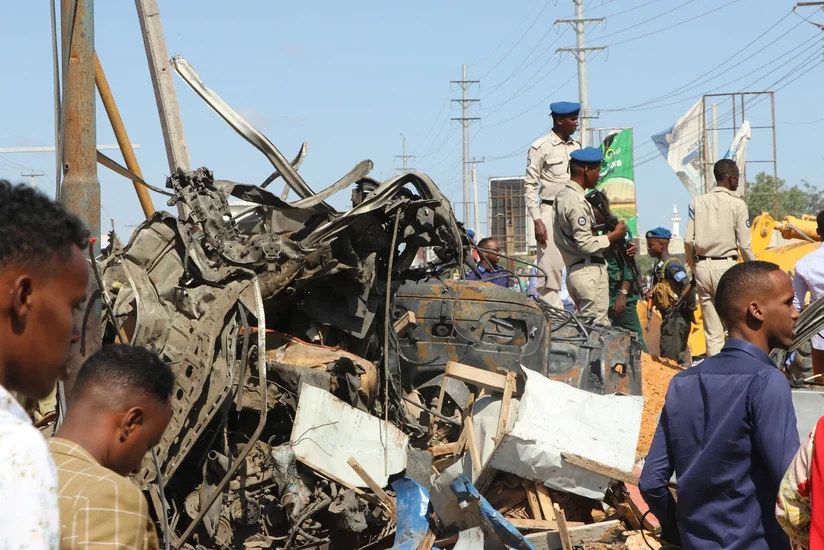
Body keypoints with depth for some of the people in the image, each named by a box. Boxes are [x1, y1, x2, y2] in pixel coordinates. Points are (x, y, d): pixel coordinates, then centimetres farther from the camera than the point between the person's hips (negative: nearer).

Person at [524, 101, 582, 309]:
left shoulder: (576, 147, 15)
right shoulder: (541, 147, -5)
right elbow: (530, 186, -7)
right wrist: (537, 220, -14)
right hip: (551, 212, -6)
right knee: (551, 266, -9)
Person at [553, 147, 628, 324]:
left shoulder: (564, 195, 14)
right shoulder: (577, 202, -16)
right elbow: (586, 244, -19)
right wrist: (614, 235, -8)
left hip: (574, 271, 10)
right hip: (590, 271, -10)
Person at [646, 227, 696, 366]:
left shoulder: (671, 265, -16)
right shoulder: (659, 264, 13)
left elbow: (689, 285, -25)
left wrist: (678, 303, -21)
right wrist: (652, 295, 9)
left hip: (676, 316, -10)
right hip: (669, 315, 10)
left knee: (669, 355, -10)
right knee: (679, 354, 16)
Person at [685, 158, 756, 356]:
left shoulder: (698, 202, 6)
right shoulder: (737, 204, -4)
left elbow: (689, 241, 2)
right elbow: (745, 245, -6)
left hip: (702, 266, 4)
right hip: (726, 265, -4)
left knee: (712, 331, 6)